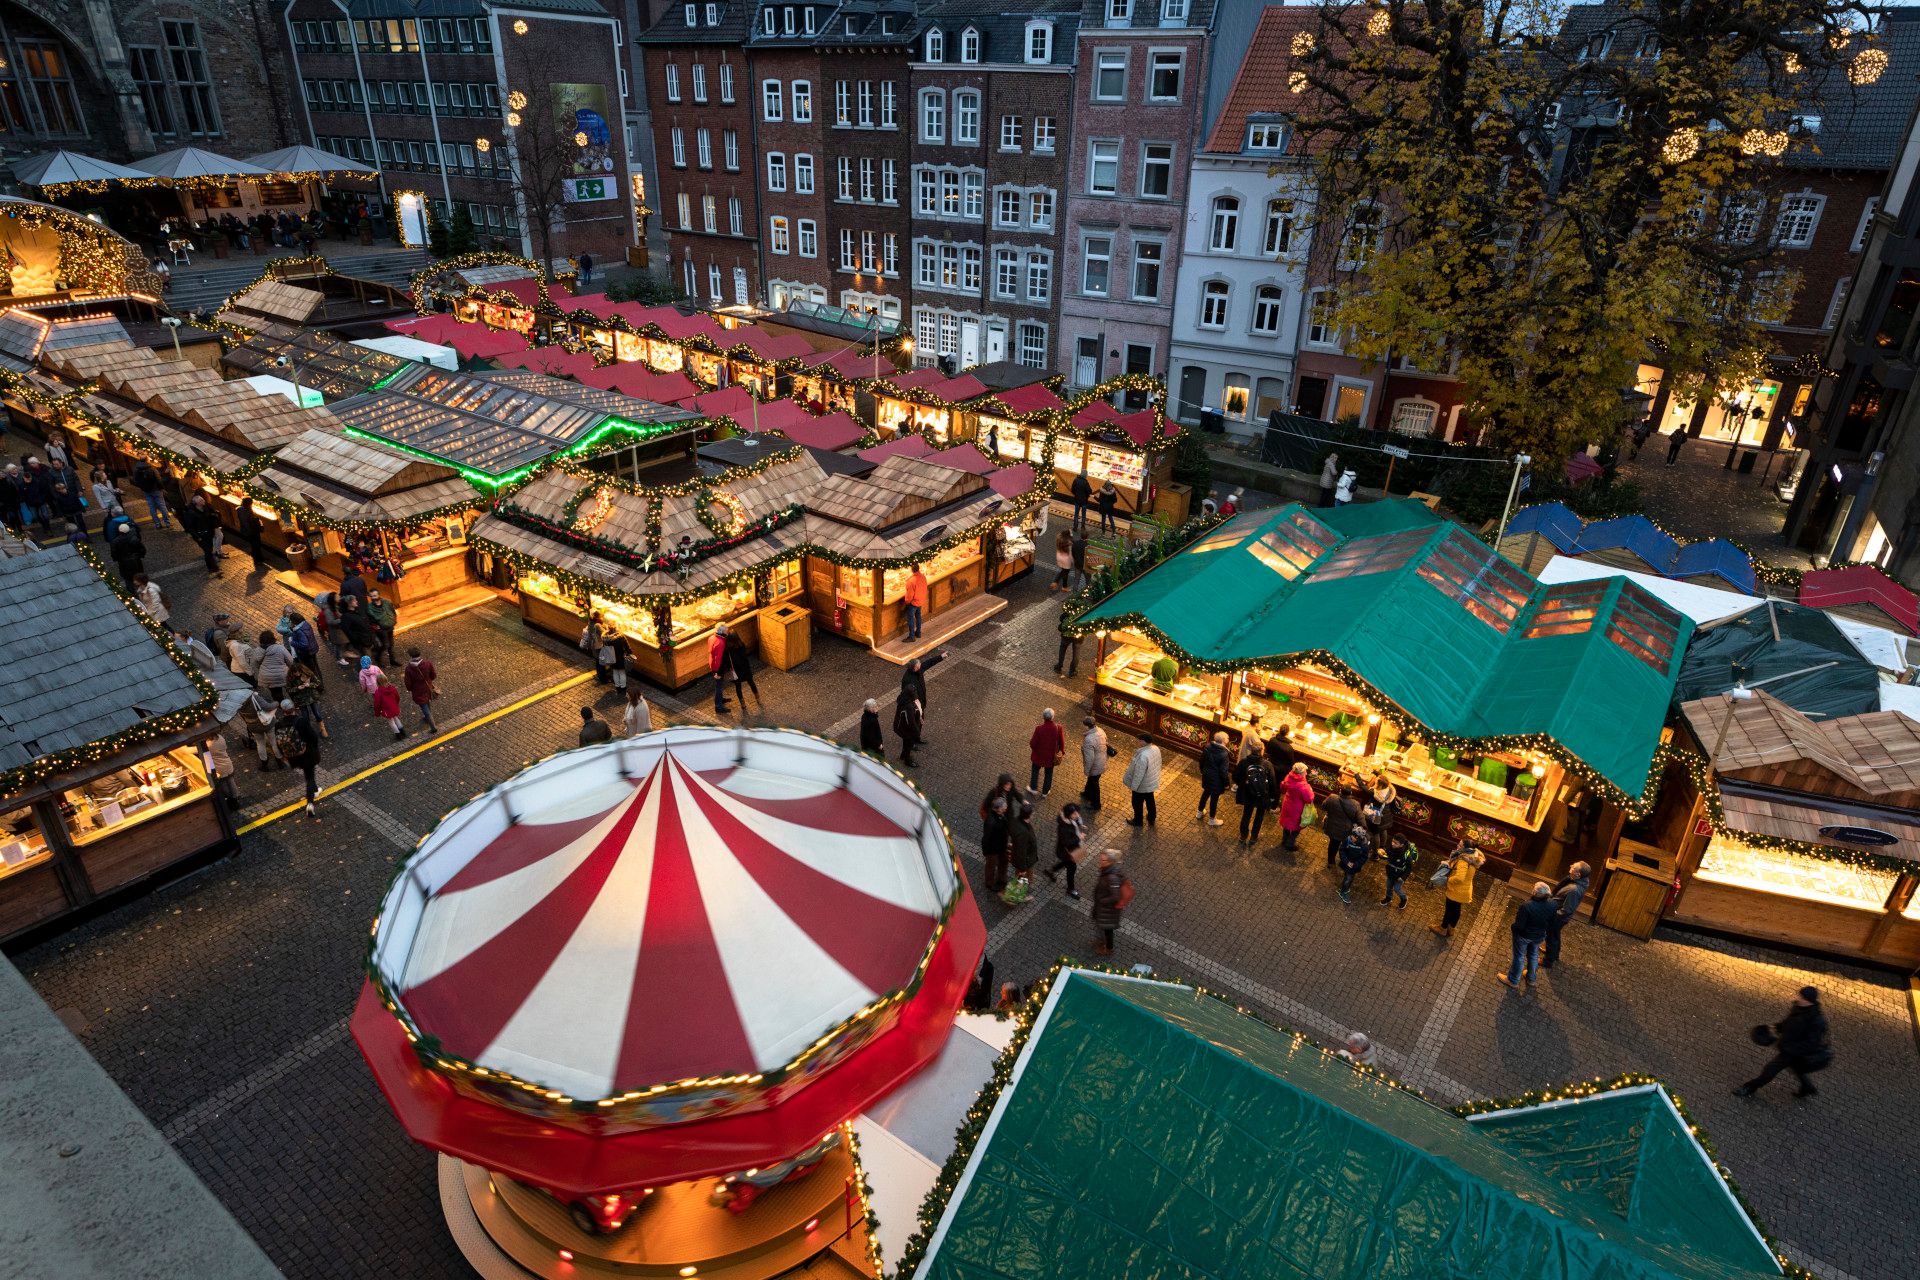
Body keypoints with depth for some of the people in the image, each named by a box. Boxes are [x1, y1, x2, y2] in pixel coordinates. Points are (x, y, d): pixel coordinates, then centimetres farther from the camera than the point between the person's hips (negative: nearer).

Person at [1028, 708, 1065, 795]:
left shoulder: (1039, 728, -30)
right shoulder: (1058, 727, -24)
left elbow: (1033, 743, -20)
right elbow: (1061, 742, -9)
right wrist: (1062, 751, 10)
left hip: (1039, 755, -2)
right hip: (1051, 755, 2)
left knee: (1035, 770, 27)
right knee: (1048, 773, 24)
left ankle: (1033, 788, 42)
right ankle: (1045, 791, 40)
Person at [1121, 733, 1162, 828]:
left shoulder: (1143, 756, -38)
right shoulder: (1156, 749, -12)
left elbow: (1139, 774, -30)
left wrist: (1133, 786, -17)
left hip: (1142, 785, -7)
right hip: (1151, 782, 8)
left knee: (1137, 803, 18)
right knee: (1150, 800, 29)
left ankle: (1138, 821, 39)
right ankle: (1151, 818, 49)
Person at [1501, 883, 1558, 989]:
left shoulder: (1526, 906, -38)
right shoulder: (1551, 904, -21)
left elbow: (1519, 926, -29)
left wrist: (1513, 926, -7)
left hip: (1524, 935, -5)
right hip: (1539, 936, 5)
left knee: (1519, 956, 17)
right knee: (1533, 955, 28)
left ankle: (1513, 980, 37)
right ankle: (1531, 979, 50)